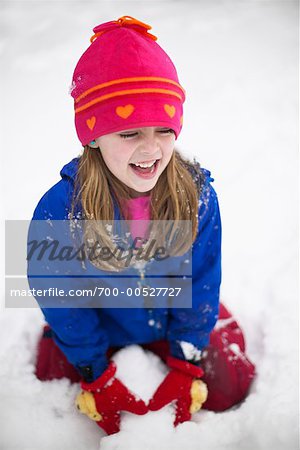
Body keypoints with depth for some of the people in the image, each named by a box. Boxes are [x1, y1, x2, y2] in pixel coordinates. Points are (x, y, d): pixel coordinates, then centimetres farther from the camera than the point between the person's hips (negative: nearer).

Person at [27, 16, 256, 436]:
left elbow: (200, 286, -12)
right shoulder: (58, 210, -29)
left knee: (230, 387, -1)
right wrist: (97, 376, -9)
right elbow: (60, 299, -15)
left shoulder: (198, 195, -24)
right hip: (98, 327, 0)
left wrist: (187, 366, -10)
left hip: (174, 319, 1)